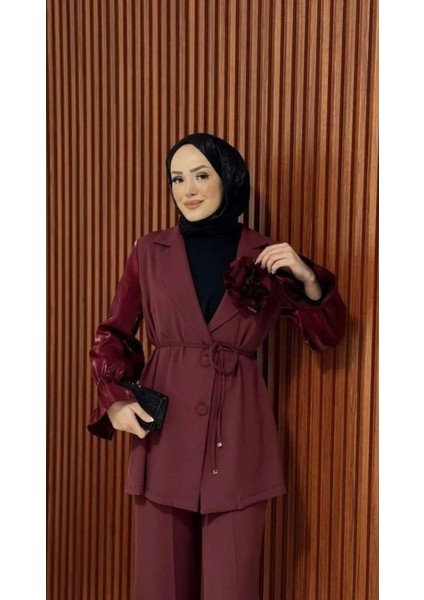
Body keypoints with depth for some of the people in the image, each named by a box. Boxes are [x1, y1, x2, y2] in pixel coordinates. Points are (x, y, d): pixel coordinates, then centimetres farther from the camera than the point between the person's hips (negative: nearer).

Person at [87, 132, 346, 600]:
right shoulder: (149, 252, 4)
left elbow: (326, 335, 8)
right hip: (164, 428, 1)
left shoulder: (266, 257, 3)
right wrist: (115, 400, -5)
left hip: (238, 433, 0)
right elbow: (114, 333, 11)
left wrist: (307, 277, -9)